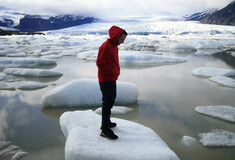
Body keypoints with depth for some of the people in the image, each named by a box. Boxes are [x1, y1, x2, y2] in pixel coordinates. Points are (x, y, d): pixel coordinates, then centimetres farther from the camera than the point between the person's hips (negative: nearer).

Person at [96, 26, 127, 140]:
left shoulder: (114, 46, 12)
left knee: (111, 100, 18)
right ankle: (105, 129, -3)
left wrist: (116, 72, 7)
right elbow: (99, 63, -22)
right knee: (107, 102, -8)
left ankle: (106, 122, 32)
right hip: (106, 80, -10)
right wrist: (112, 72, -18)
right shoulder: (105, 47, -19)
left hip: (112, 79, 10)